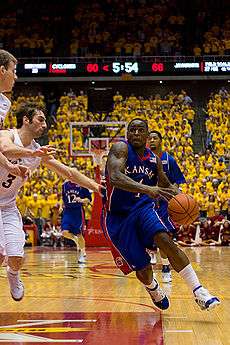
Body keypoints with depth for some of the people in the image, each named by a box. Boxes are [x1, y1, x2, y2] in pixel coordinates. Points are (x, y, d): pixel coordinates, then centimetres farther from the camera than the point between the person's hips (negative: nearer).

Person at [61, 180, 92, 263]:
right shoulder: (65, 185, 7)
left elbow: (89, 199, -4)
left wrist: (81, 200, -21)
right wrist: (62, 206, 15)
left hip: (78, 211, -3)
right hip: (67, 211, 3)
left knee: (79, 234, 0)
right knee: (65, 232, -14)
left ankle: (82, 254, 16)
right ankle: (76, 240, 19)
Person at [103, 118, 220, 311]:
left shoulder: (154, 159, 6)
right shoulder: (121, 149, -11)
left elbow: (166, 185, 21)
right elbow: (115, 177, -30)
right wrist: (146, 189, -45)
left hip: (144, 208, 3)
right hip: (119, 216, -3)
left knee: (165, 239, -28)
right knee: (143, 269, -4)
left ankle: (199, 292, -30)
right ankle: (154, 291, 34)